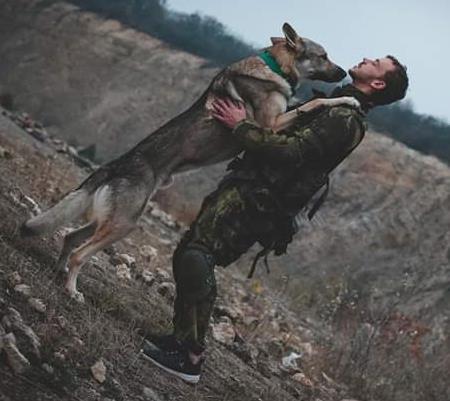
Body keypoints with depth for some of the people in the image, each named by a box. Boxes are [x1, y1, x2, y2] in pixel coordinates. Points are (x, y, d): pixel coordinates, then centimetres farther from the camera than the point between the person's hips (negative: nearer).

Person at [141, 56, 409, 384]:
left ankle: (190, 356, -18)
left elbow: (291, 151, -22)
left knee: (195, 257, -21)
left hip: (253, 199, -10)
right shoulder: (333, 108, 20)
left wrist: (242, 126, -14)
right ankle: (184, 340, 17)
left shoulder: (344, 119, -12)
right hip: (246, 188, 10)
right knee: (190, 256, 10)